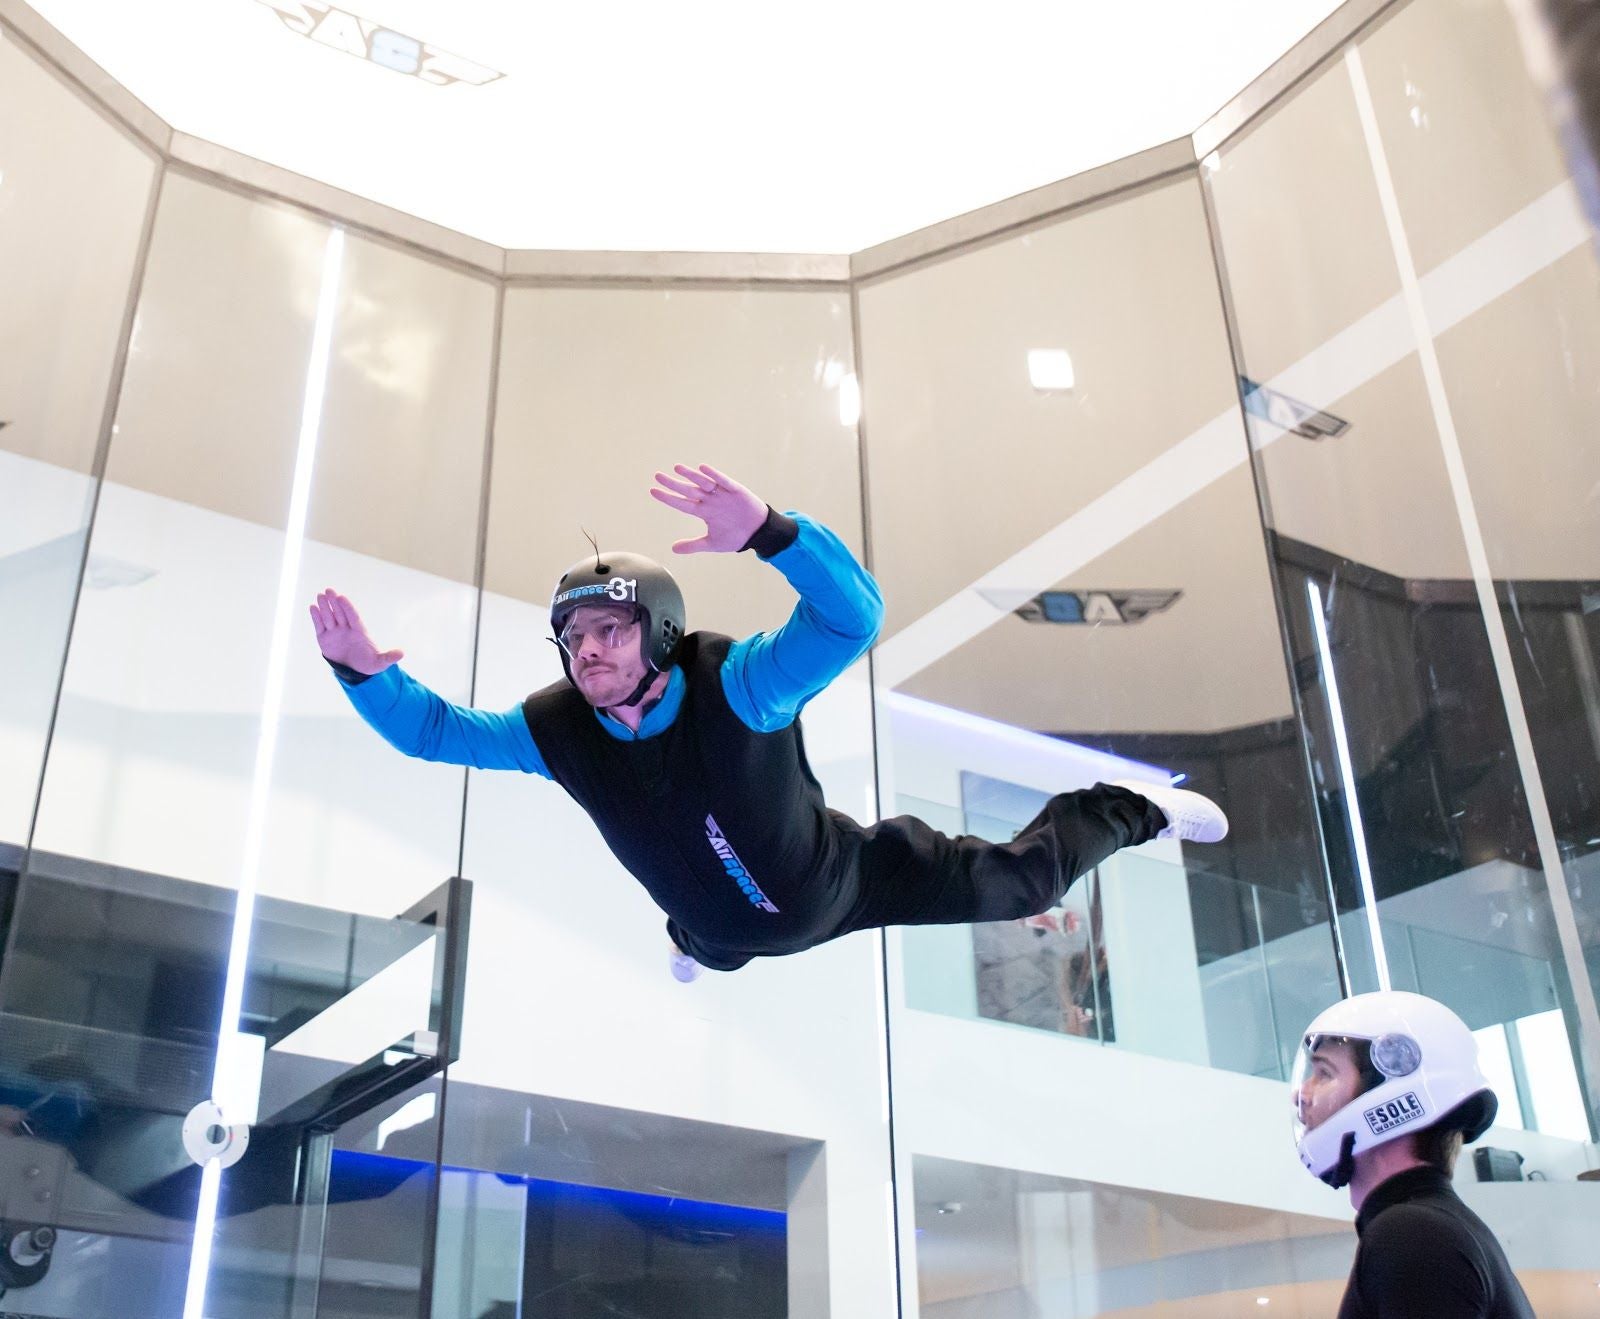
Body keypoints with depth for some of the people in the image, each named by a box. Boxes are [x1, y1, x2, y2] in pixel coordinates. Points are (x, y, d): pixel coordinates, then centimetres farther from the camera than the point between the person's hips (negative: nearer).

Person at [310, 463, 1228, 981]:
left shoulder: (736, 685, -39)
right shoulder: (557, 731, -26)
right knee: (713, 944, 41)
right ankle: (691, 942, 81)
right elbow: (433, 730, -16)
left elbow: (854, 614, -54)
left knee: (1019, 882, 3)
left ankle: (1132, 812, 31)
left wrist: (770, 532, -73)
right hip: (734, 933, 5)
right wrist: (366, 671, -36)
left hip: (842, 880, -5)